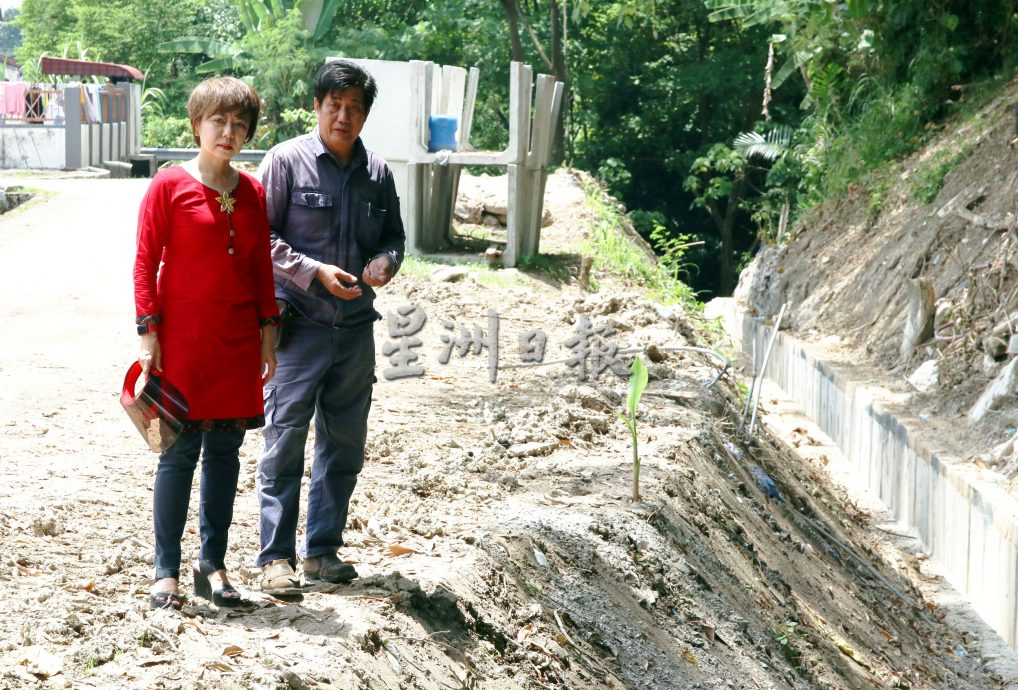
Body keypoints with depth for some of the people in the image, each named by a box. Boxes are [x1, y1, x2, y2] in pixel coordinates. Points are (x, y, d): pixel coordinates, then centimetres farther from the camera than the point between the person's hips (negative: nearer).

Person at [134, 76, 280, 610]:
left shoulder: (253, 194, 8)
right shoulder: (169, 186, -5)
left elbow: (262, 268, 12)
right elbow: (145, 263, -6)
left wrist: (268, 335, 8)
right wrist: (149, 334, -11)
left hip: (239, 345, 5)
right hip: (183, 342, -4)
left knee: (225, 450, 9)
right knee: (180, 453, -1)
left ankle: (213, 565, 19)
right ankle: (166, 571, 8)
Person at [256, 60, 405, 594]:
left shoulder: (377, 171, 8)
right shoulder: (287, 161, -5)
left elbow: (394, 235, 18)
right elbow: (262, 237, -7)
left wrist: (385, 262, -4)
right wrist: (314, 272, -18)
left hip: (355, 326, 5)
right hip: (298, 324, -5)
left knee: (345, 444, 11)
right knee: (285, 441, -4)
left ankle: (323, 548, 23)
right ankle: (276, 556, 3)